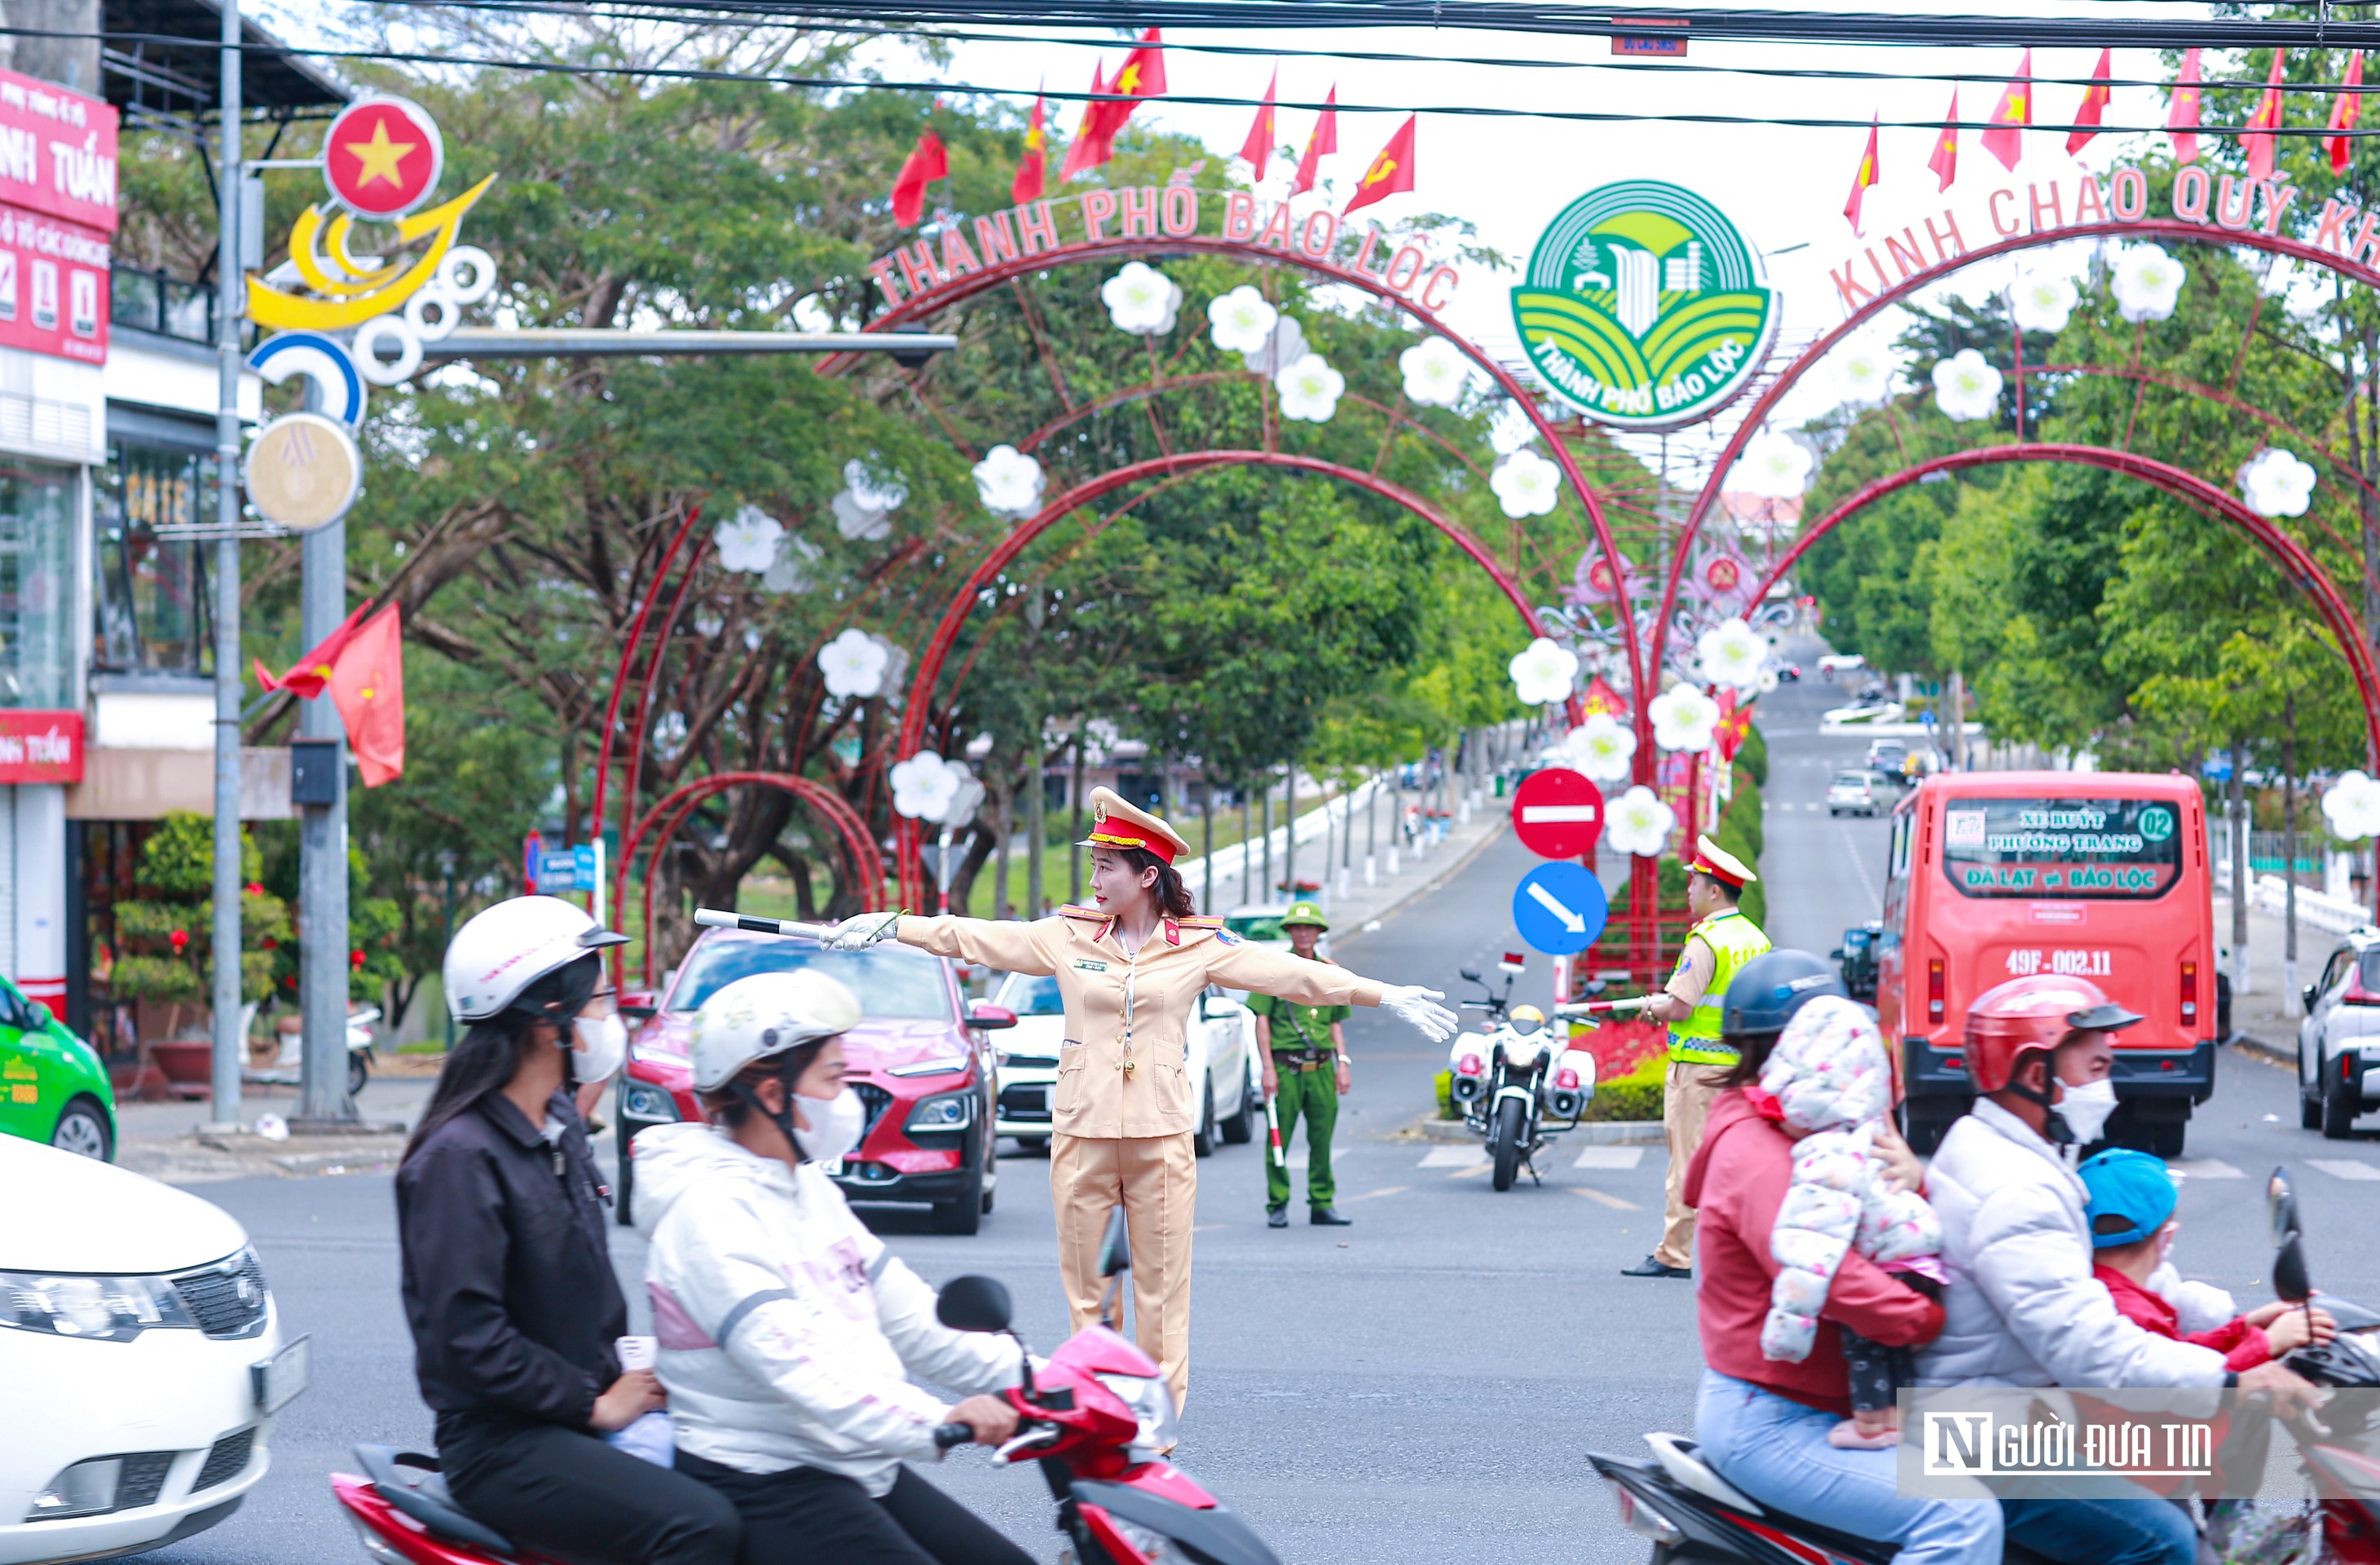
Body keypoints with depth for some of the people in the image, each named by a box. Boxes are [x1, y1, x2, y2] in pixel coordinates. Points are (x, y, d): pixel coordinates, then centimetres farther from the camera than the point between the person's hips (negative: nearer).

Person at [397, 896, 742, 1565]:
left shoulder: (560, 1125, 14)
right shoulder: (460, 1157, -16)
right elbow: (469, 1340, -22)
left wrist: (629, 1374, 7)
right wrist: (595, 1404, -16)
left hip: (583, 1413, 9)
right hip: (500, 1441, -9)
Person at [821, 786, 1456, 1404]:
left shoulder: (1200, 945, 3)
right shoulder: (1068, 937, 7)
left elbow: (1291, 973, 1)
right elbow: (968, 936, 10)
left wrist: (1387, 996, -4)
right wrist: (886, 927, 8)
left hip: (1160, 1138, -1)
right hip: (1082, 1136, 1)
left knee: (1162, 1289, -2)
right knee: (1084, 1286, 1)